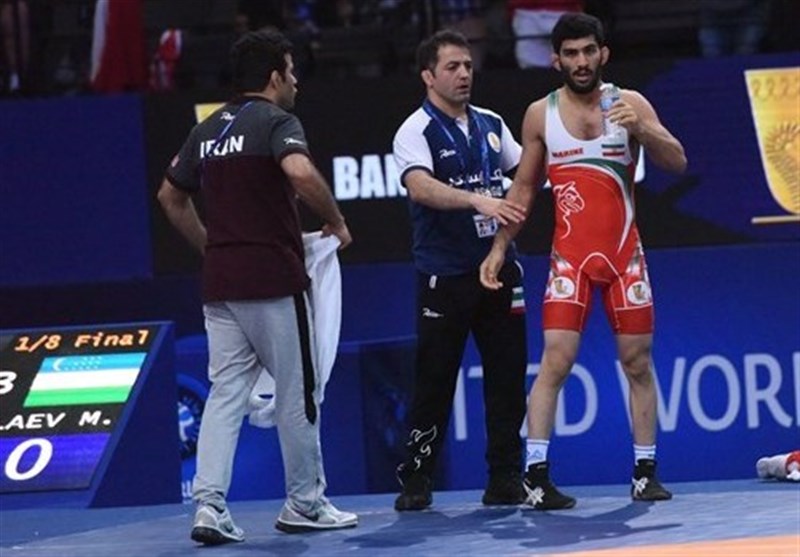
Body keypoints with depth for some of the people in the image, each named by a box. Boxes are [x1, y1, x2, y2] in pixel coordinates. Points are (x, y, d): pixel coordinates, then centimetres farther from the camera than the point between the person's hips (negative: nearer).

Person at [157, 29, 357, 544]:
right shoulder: (277, 122, -7)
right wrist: (336, 221, -13)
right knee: (297, 393, 6)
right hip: (273, 280, -6)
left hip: (220, 283, 6)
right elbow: (301, 172, -27)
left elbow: (172, 197, 24)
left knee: (226, 394, 5)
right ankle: (305, 504, 15)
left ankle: (210, 503, -8)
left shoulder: (208, 130, 15)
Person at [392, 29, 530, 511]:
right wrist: (478, 200, -39)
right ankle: (416, 480, 6)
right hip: (444, 276, -5)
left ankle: (506, 479, 9)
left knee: (507, 375, 3)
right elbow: (420, 187, -26)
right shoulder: (417, 131, -7)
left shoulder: (491, 124, 11)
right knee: (435, 380, -2)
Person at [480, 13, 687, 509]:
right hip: (570, 256, -1)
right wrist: (500, 248, 3)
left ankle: (645, 473, 13)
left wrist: (641, 130, -25)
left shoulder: (631, 104, 1)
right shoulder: (541, 114, 3)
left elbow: (678, 162, -7)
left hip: (624, 253, 1)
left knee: (638, 362, 5)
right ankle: (536, 476, -13)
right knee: (556, 361, -12)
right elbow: (524, 188, 10)